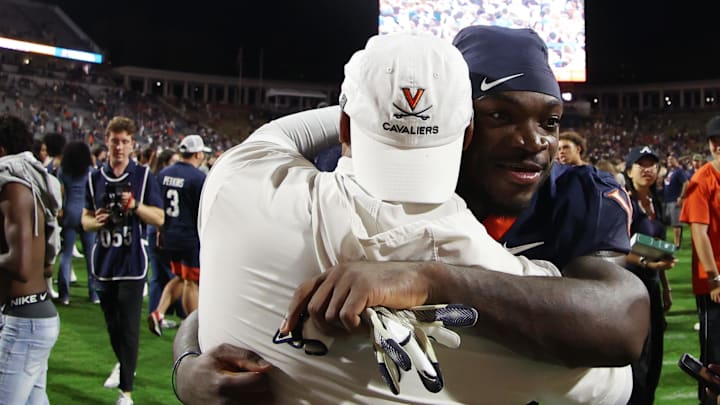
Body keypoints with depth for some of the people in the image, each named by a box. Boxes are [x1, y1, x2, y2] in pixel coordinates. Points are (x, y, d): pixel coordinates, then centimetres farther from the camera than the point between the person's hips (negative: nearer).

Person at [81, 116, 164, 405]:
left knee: (129, 327, -4)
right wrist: (96, 221, -11)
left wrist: (135, 205, -20)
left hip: (132, 262, -4)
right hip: (104, 262, 4)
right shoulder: (95, 177, 7)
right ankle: (123, 365, 42)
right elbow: (85, 219, 12)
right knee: (112, 324, 17)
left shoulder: (143, 175, -2)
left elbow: (159, 218, -3)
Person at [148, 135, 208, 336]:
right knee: (191, 282, 6)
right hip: (191, 237, -6)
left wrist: (161, 231, 22)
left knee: (179, 278, 22)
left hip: (169, 236, 6)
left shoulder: (163, 174, 5)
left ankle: (158, 313, 8)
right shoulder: (198, 178, -15)